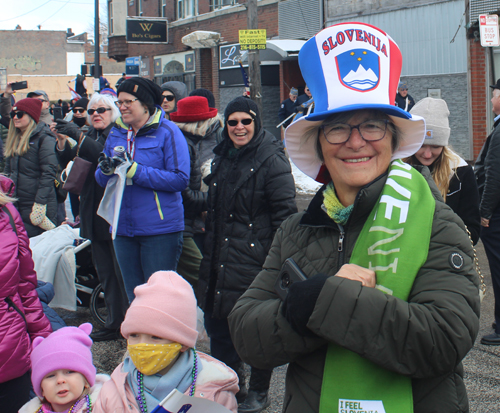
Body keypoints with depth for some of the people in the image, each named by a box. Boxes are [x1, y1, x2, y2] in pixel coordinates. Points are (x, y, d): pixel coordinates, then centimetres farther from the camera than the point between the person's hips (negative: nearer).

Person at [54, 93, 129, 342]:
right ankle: (114, 324, 21)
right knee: (105, 273, 13)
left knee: (122, 273, -3)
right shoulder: (89, 136, 15)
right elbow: (68, 165, 10)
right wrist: (63, 142, -7)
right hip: (95, 216, 8)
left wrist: (79, 137, -29)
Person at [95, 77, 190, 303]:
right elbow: (101, 180, 12)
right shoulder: (116, 134, 11)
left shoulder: (167, 131, -6)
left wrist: (134, 171, -19)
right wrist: (106, 170, -13)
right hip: (123, 228, 6)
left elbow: (180, 179, -16)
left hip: (160, 229, -6)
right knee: (133, 298, 14)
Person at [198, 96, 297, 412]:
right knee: (216, 322, 13)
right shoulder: (223, 158, 14)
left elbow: (285, 214, -15)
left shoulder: (272, 160, -11)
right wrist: (210, 250, 23)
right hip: (221, 256, 8)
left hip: (255, 256, -8)